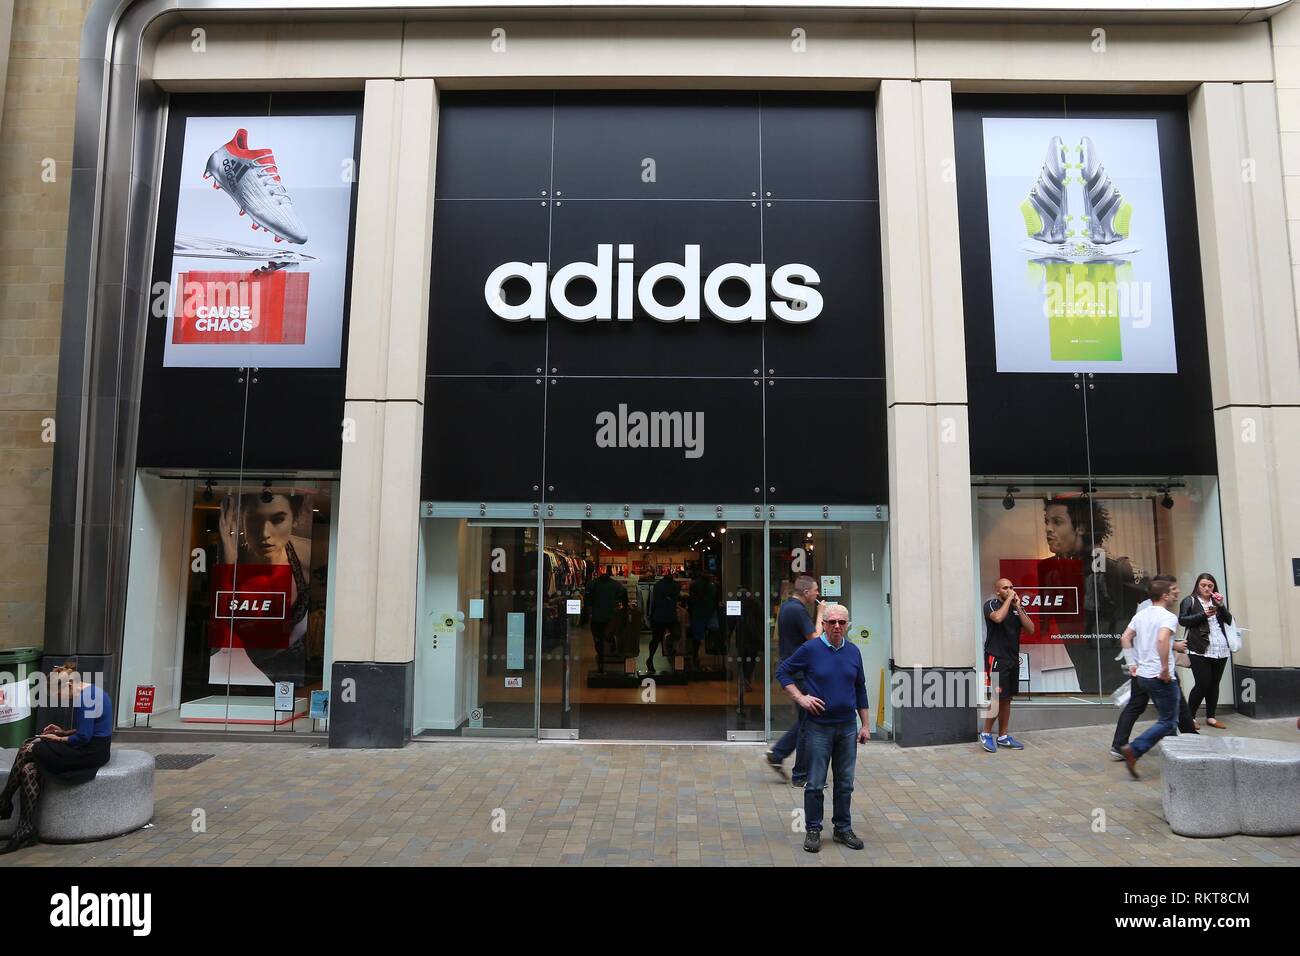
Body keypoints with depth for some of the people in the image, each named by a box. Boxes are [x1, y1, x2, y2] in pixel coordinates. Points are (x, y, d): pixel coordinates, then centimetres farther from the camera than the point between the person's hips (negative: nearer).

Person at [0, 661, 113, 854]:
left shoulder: (87, 697, -18)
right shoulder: (85, 694, 13)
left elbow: (83, 737, -19)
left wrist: (59, 739, -6)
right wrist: (63, 731, 9)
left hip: (91, 753, -10)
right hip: (88, 748, 10)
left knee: (28, 749, -11)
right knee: (29, 771, -4)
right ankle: (26, 830, -6)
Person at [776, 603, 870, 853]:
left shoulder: (853, 651, 4)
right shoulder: (810, 649, -8)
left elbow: (860, 689, 12)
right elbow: (782, 671, 0)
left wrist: (866, 724, 10)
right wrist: (801, 698, -10)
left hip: (848, 727, 4)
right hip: (819, 727, -4)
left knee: (845, 784, 12)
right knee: (815, 784, 3)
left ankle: (843, 829, 26)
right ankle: (813, 830, 16)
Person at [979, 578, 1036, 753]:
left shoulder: (1016, 607, 10)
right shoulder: (991, 604, -7)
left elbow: (1031, 629, 1)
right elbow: (998, 617, -29)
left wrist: (1018, 607, -8)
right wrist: (1009, 599, -17)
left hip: (1013, 658, 6)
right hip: (996, 658, -6)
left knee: (1007, 699, 11)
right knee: (997, 698, -7)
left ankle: (1003, 736, 19)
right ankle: (986, 734, 8)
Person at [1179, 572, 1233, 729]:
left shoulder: (1216, 601, 17)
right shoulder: (1189, 601, 1)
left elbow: (1229, 620, 8)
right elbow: (1182, 620, -10)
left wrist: (1221, 606, -7)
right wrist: (1203, 614, -18)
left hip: (1220, 650, 5)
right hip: (1200, 650, -5)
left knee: (1214, 684, 8)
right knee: (1202, 684, -8)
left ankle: (1211, 717, 18)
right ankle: (1189, 717, 3)